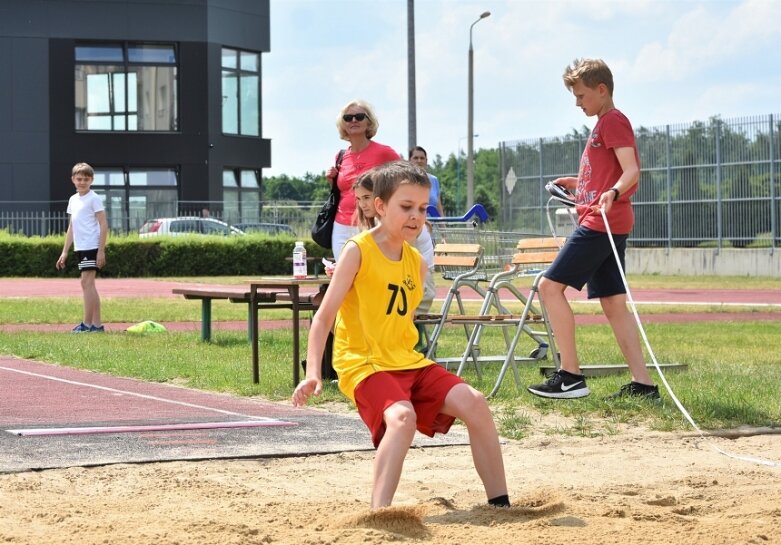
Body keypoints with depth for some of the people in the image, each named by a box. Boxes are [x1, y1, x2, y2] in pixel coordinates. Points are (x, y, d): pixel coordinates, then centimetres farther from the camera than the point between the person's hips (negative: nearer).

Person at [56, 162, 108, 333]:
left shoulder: (94, 199, -7)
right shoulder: (73, 200, 16)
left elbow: (104, 225, -11)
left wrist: (101, 250, -16)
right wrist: (65, 252, 19)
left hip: (92, 247, -8)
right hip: (80, 248, 8)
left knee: (87, 282, -11)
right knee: (88, 284, 7)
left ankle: (87, 324, -11)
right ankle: (97, 324, 9)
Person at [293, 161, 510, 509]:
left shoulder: (416, 263, 9)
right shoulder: (358, 252, -10)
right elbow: (324, 316, -13)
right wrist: (312, 373, -21)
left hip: (408, 362, 7)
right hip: (363, 364, -6)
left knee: (472, 402, -11)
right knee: (402, 416, -34)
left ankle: (500, 503, -2)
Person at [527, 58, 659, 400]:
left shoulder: (613, 121, -8)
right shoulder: (605, 124, 23)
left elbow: (632, 171, -21)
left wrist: (612, 193, -39)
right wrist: (579, 183, 29)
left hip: (600, 223, -10)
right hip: (606, 225, 10)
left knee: (550, 285, -10)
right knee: (614, 305, 6)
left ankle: (571, 376, -12)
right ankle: (642, 383, 2)